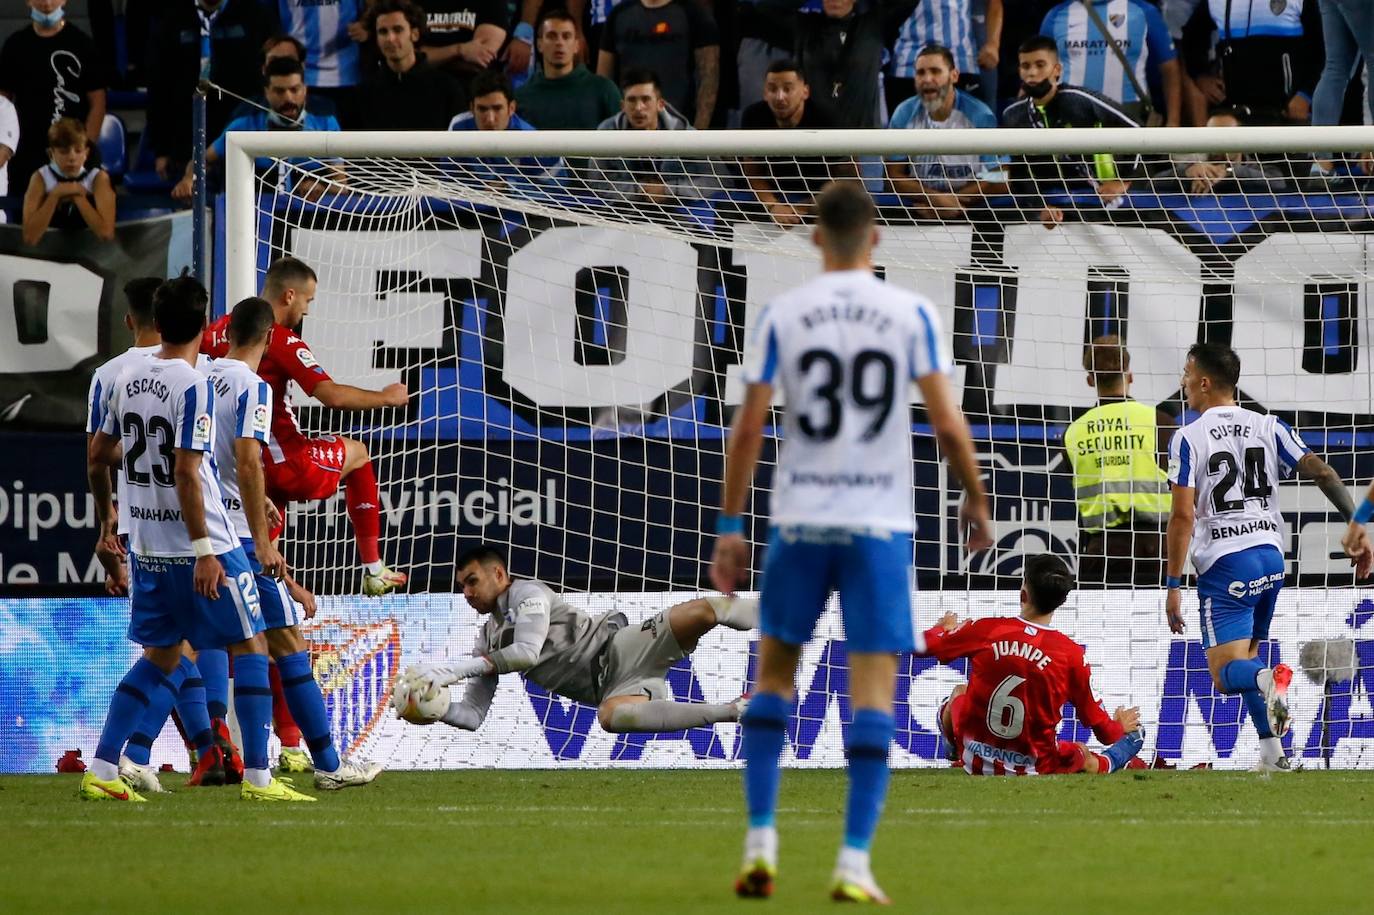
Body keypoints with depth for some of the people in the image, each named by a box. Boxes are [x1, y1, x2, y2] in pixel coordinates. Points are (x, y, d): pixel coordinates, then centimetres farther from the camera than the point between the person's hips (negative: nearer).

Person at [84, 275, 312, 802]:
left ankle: (102, 771, 8)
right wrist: (203, 551, -20)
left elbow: (99, 451, 18)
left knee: (160, 656, 16)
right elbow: (186, 473, -22)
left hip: (146, 548, 7)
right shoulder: (193, 387, -16)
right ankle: (257, 777, -1)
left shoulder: (129, 380, 6)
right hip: (197, 544, -7)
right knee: (250, 647, 4)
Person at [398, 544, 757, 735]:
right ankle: (733, 711, -32)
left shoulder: (528, 593, -1)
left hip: (620, 650, -6)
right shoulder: (488, 641, 22)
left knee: (701, 612, -33)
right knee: (610, 717, -32)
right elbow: (473, 715, 20)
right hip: (610, 691, 6)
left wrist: (457, 669, -17)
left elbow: (527, 652, -17)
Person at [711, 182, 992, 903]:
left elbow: (748, 429, -1)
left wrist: (730, 527, 5)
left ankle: (760, 843, 8)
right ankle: (854, 863, -7)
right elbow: (947, 424, -5)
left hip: (798, 519, 1)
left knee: (774, 673, 16)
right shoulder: (912, 315, -1)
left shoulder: (780, 316, 1)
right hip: (880, 520, -1)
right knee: (873, 688, 0)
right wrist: (975, 499, 11)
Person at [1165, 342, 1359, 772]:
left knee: (1226, 673, -6)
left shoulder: (1188, 438, -6)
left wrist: (1173, 585, -7)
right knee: (1247, 656, 22)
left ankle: (1267, 680, -39)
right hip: (1271, 553, 5)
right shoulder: (1267, 427, 7)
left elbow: (1183, 516, -11)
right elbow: (1321, 472, -3)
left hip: (1224, 562, -5)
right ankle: (1273, 752, 12)